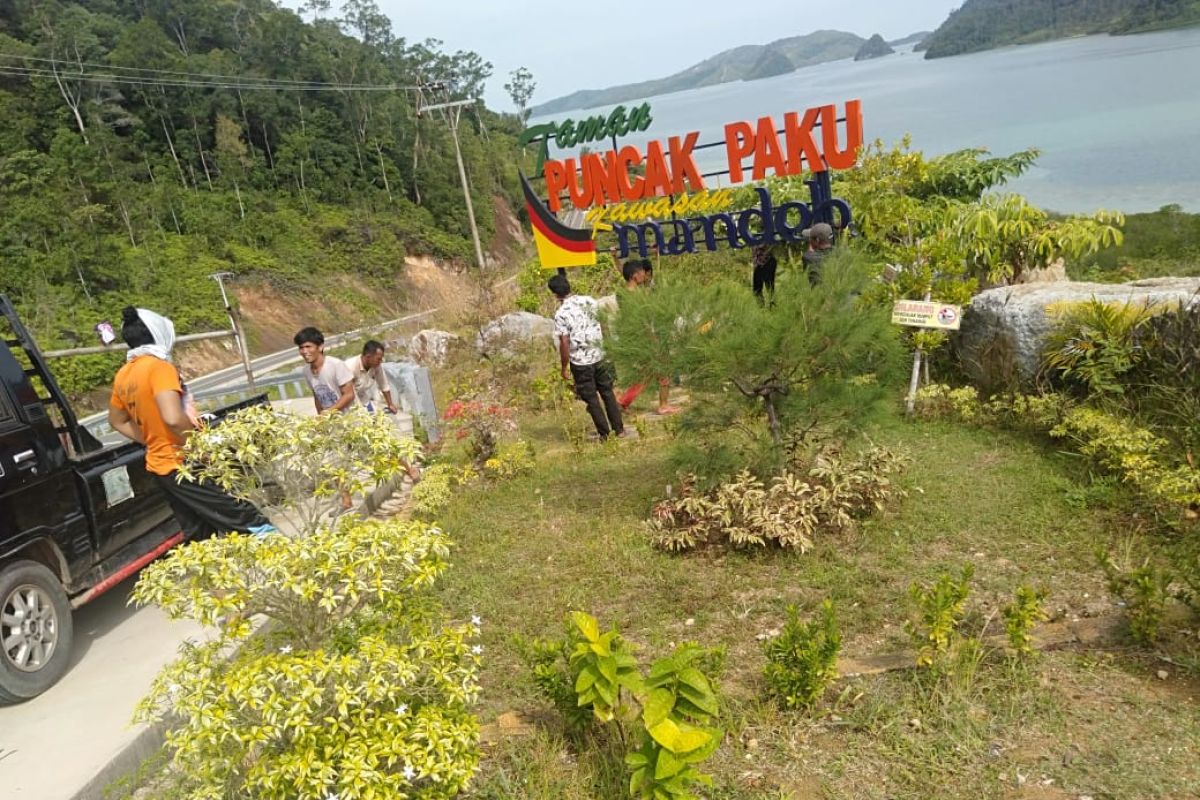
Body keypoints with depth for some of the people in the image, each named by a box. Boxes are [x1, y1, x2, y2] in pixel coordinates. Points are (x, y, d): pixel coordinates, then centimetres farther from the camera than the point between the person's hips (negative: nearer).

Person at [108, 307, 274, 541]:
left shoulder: (123, 376, 9)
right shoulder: (158, 366, -16)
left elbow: (117, 421, 25)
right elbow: (173, 419, -30)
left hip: (161, 466, 9)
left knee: (198, 537, 14)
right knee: (251, 525, -6)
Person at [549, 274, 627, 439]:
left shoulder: (561, 314, -15)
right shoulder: (589, 301, -1)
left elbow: (564, 344, -15)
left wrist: (564, 367, -4)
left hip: (580, 362, -4)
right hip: (600, 357, 4)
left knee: (591, 399, 10)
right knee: (607, 392, 18)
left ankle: (605, 434, 17)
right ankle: (619, 429, 23)